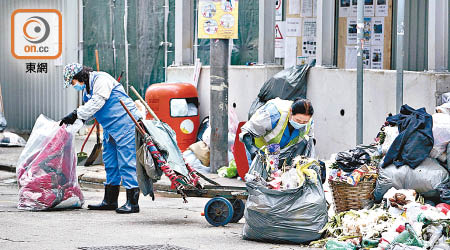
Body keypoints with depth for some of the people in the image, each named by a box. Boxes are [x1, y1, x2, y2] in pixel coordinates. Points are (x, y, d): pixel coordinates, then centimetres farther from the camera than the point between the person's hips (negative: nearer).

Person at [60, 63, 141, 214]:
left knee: (126, 163, -11)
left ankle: (132, 202, -11)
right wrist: (75, 121, 3)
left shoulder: (101, 80, -14)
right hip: (110, 129, 10)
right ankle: (110, 201, 19)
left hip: (126, 124, -10)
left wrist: (75, 115, -23)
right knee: (110, 164, 12)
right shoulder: (87, 89, 16)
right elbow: (89, 111, 18)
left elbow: (96, 103, -24)